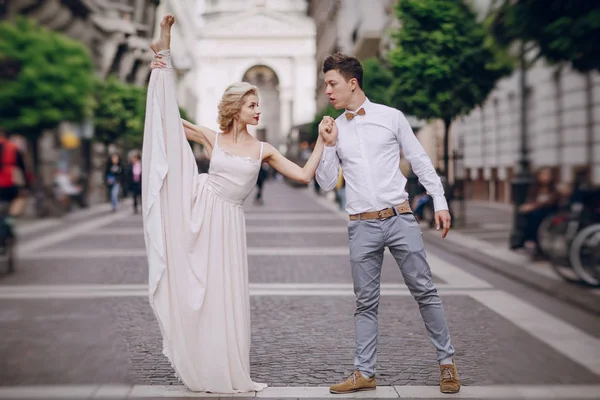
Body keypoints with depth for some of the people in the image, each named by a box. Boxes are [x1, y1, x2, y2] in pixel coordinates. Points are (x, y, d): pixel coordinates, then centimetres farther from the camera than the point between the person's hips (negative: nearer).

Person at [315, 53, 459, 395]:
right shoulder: (334, 129, 9)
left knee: (424, 291, 1)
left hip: (400, 218, -2)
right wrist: (329, 145, -4)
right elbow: (327, 183, 9)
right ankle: (364, 373, 13)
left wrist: (440, 202, 0)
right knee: (366, 302, 6)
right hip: (362, 226, 2)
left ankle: (447, 361, 13)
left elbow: (420, 161, 6)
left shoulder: (391, 117, 2)